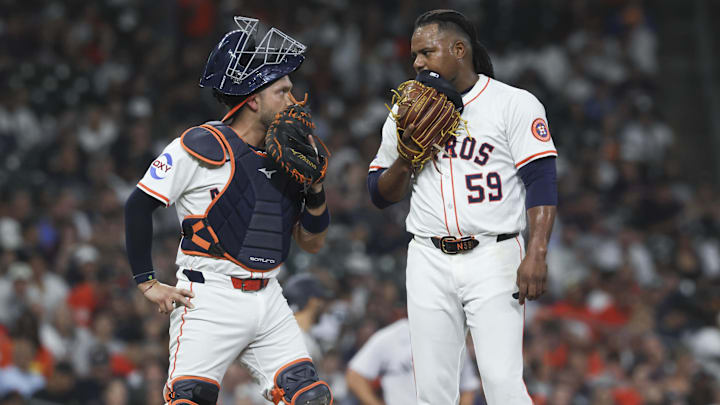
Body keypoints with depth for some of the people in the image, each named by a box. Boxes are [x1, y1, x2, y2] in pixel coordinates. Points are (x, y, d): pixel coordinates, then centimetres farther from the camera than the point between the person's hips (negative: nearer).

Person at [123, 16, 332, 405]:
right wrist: (147, 283, -8)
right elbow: (138, 205, -7)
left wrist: (315, 188, -2)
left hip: (268, 301, 6)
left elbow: (312, 242, 16)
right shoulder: (201, 147, -8)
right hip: (210, 300, -6)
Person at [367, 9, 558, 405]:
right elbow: (380, 194, 16)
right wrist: (406, 157, -5)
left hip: (493, 259, -4)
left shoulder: (514, 104, -1)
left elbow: (541, 181, -7)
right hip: (430, 264, 4)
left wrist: (536, 254, -19)